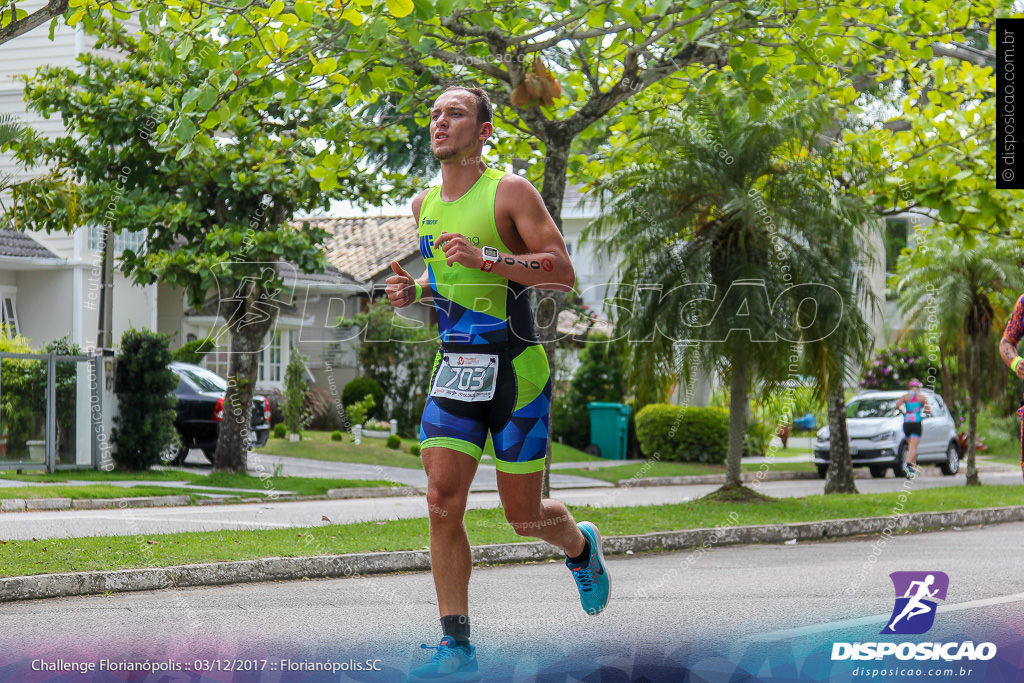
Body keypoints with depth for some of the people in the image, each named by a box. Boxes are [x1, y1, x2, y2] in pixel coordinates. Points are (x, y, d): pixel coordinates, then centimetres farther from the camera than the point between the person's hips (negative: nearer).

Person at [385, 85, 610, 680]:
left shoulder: (510, 191, -8)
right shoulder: (425, 205, 11)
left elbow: (563, 273, -13)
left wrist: (485, 257, -24)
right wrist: (412, 290, 5)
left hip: (516, 369, -5)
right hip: (455, 368, 5)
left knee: (523, 516, 4)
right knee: (443, 504, -8)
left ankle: (582, 547, 39)